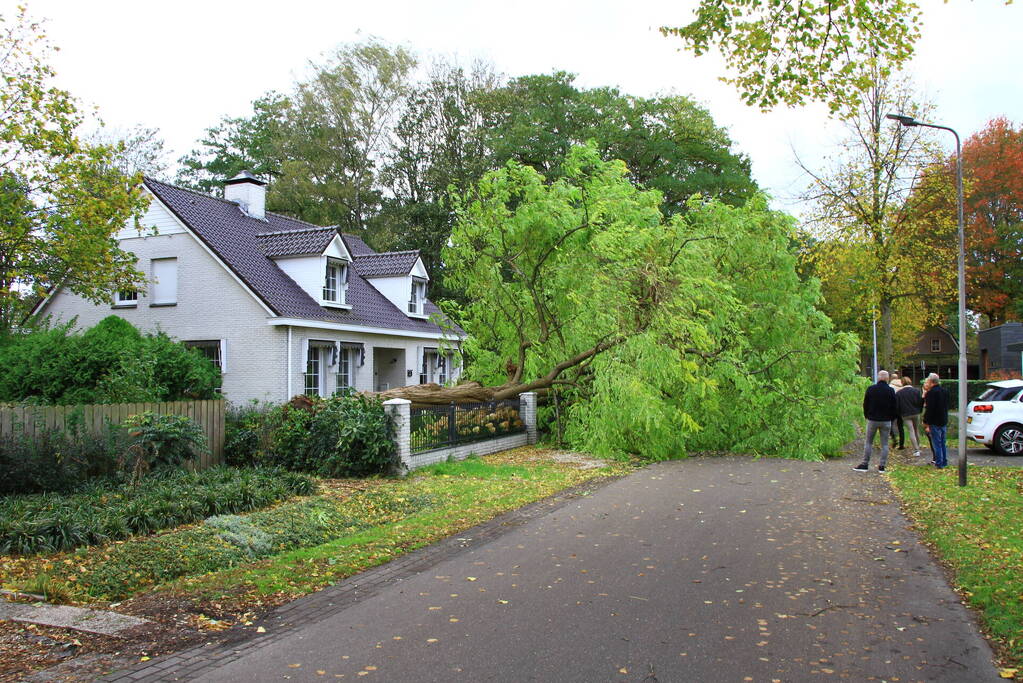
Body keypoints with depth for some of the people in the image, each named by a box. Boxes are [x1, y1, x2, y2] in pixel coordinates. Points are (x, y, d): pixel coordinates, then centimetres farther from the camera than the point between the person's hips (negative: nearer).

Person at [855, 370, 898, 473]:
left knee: (868, 442, 8)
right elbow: (894, 407, 0)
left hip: (872, 420, 0)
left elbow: (865, 405, 2)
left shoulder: (870, 389, -4)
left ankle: (865, 464, 7)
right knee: (884, 444, 6)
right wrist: (891, 418, 13)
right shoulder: (891, 391, -5)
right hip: (886, 421, 0)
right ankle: (882, 466, 6)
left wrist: (867, 416, 15)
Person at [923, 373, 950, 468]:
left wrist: (926, 422, -14)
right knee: (942, 443, 16)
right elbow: (946, 406, 19)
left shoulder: (931, 392, -17)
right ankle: (944, 462, 21)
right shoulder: (944, 391, 11)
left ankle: (939, 463, -2)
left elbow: (929, 409, -19)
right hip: (944, 421, 8)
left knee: (936, 443, -3)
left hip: (935, 422, -8)